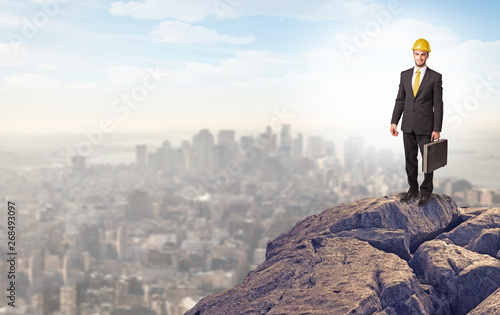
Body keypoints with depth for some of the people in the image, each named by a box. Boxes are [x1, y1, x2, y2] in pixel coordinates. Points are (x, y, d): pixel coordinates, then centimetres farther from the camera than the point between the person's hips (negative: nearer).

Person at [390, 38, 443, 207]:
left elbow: (438, 105, -7)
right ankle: (413, 189, 26)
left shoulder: (435, 77, -6)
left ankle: (426, 191, 21)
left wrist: (437, 129, -11)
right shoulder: (405, 75, 6)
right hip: (408, 126, 4)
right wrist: (394, 122, 1)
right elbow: (400, 100, 8)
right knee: (410, 159, 11)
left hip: (425, 126, -3)